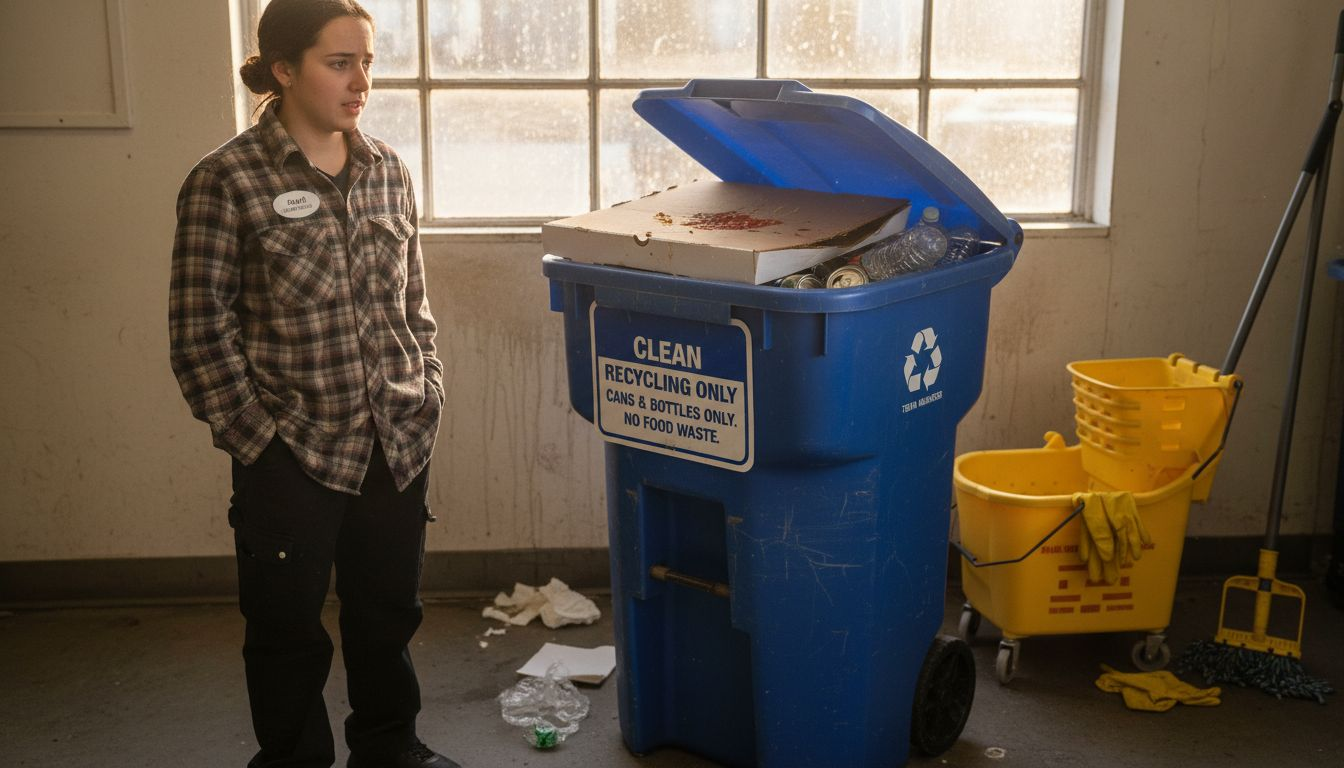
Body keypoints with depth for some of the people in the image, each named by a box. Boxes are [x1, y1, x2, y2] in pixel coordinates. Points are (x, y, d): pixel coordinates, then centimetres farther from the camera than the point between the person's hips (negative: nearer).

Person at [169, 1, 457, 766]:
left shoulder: (387, 170, 4)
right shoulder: (227, 180, -10)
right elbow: (201, 328, -8)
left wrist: (428, 394, 7)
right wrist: (253, 437, -10)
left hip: (398, 443, 5)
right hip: (294, 449, -4)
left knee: (389, 610, 18)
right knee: (288, 625, 11)